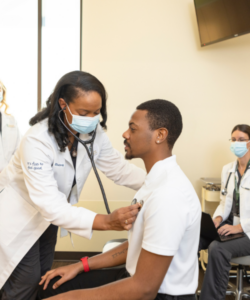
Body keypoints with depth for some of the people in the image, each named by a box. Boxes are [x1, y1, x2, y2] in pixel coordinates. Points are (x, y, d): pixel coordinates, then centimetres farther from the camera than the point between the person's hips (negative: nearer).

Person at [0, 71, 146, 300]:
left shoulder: (94, 133, -15)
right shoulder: (37, 140, -35)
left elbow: (118, 168, -12)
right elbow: (49, 204, -41)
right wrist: (106, 222, -52)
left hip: (49, 217, 6)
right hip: (20, 216, -6)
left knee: (44, 277, 19)